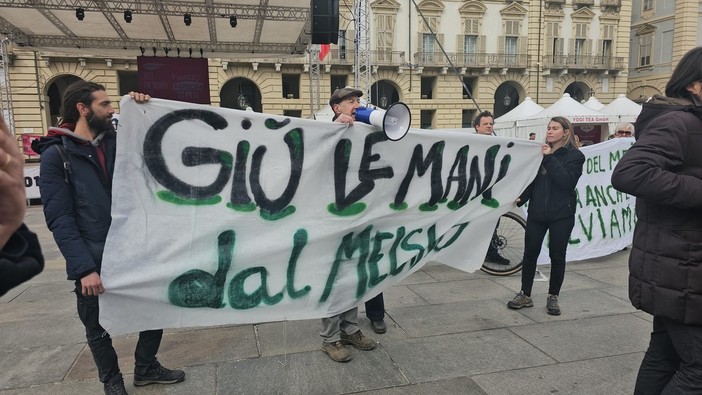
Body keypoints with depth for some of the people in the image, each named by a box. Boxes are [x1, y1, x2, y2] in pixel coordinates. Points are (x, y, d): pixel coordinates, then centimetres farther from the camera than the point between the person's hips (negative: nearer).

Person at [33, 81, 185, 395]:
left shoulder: (117, 142, 7)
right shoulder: (56, 155, -8)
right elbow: (60, 220, -14)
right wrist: (84, 268, -21)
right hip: (94, 262, -5)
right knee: (98, 329, 13)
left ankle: (146, 368, 35)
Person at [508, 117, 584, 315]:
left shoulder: (575, 156, -1)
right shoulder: (541, 151, 10)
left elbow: (566, 181, -17)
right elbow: (531, 180, 8)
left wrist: (549, 158, -19)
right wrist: (521, 198, -8)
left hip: (561, 215, -3)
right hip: (537, 212, 3)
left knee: (557, 256, 6)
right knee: (530, 253, 5)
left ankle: (553, 297, 21)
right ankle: (525, 295, 17)